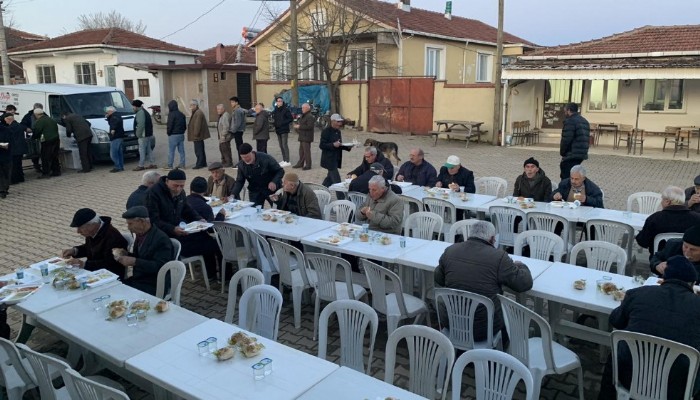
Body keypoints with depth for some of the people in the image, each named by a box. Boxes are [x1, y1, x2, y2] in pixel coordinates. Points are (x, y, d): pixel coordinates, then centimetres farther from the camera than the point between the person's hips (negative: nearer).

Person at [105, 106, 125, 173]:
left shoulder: (114, 116, -9)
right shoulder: (117, 116, 23)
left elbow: (117, 121, -30)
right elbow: (110, 123, 32)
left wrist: (113, 129, -30)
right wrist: (108, 118, 19)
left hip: (116, 137, -11)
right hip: (119, 137, 11)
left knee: (113, 153, -10)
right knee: (119, 153, 12)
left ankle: (117, 167, -12)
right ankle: (121, 167, 15)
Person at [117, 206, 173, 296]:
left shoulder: (161, 239, -17)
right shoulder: (140, 234, 7)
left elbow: (159, 266, -23)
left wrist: (134, 261, -27)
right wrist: (125, 255, 1)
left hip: (153, 286, -8)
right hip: (137, 279, 8)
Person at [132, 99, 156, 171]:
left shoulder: (140, 113, -14)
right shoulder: (144, 112, 18)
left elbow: (141, 125, -24)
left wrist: (138, 134, -17)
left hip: (143, 135, -11)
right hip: (149, 134, 11)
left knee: (142, 150, -7)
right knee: (149, 150, 13)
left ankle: (141, 165, -4)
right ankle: (152, 164, 16)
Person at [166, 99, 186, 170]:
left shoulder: (171, 114, -13)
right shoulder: (181, 114, 12)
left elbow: (170, 125, -15)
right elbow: (185, 125, 15)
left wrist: (168, 132, -1)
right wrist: (182, 131, 17)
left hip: (173, 135, -7)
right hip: (181, 135, 7)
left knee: (171, 151, -1)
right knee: (181, 150, 9)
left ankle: (170, 165, 0)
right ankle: (182, 165, 10)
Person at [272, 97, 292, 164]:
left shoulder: (286, 109, -8)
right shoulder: (275, 110, 11)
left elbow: (291, 119, -10)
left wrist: (282, 123, -17)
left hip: (284, 130, -7)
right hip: (278, 130, 7)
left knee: (284, 145, -9)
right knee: (281, 146, 11)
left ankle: (287, 161, -5)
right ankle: (284, 160, 20)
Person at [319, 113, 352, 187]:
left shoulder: (338, 131, 12)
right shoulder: (326, 131, -12)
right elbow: (321, 145, -16)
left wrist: (348, 147, 3)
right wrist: (333, 145, -27)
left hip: (336, 159, 8)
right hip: (329, 160, -8)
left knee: (330, 178, 16)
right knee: (337, 181, -9)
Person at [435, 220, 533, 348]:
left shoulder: (450, 251, -3)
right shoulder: (498, 257, -15)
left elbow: (438, 280, 9)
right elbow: (525, 283, -6)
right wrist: (520, 266, 13)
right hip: (484, 329, -4)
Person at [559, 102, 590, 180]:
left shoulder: (570, 121, -12)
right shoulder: (585, 121, 18)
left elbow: (566, 139, -18)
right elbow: (586, 139, 19)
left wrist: (562, 152, -5)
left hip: (571, 155, -10)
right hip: (582, 154, 10)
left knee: (566, 177, -7)